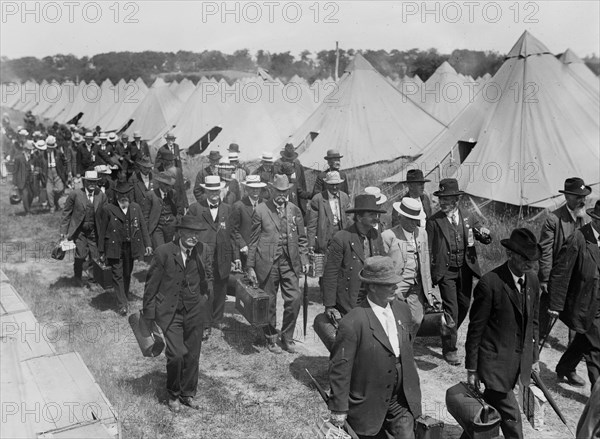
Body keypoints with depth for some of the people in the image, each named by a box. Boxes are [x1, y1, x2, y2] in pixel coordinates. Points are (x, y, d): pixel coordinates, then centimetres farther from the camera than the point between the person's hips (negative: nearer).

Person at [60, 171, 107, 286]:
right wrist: (63, 231, -3)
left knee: (95, 257, 1)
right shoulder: (75, 194, -8)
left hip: (94, 231, 3)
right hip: (79, 230, -3)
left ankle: (87, 267, 37)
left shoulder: (101, 196, -1)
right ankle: (78, 277, 18)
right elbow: (66, 212, -1)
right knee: (81, 255, -8)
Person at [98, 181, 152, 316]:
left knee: (127, 274, 13)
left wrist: (147, 244, 2)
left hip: (131, 247, 3)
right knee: (118, 275, -3)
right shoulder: (108, 209, -5)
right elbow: (102, 231, -1)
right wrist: (101, 251, -2)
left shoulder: (136, 207, 5)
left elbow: (143, 226, 8)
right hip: (114, 248, -3)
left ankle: (125, 298, 29)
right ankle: (122, 304, 1)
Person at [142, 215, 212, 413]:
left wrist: (206, 293, 10)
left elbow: (207, 274, 21)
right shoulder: (164, 252, -12)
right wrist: (148, 314, -5)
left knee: (192, 355, 10)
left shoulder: (199, 251, 0)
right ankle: (173, 395, 14)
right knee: (176, 354, -11)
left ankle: (188, 394, 30)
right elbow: (151, 284, -6)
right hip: (170, 312, -4)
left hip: (195, 311, 4)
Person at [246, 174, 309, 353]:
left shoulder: (295, 210, 9)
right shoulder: (260, 210, 0)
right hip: (267, 262, -2)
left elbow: (301, 238, 14)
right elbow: (253, 240, 1)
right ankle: (271, 339, 24)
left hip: (290, 262, 2)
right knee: (268, 302, 6)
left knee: (295, 299, -4)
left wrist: (304, 259, 5)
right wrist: (250, 266, 0)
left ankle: (287, 337, 16)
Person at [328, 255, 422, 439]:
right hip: (369, 404, -5)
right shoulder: (352, 323, -24)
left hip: (403, 400, 5)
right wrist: (338, 409, -13)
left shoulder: (402, 309, -2)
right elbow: (339, 368, -18)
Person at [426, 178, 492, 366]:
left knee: (464, 305, 16)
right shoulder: (434, 221, -8)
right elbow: (428, 250, -7)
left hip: (465, 269, 4)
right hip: (445, 272, -4)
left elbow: (486, 239, 7)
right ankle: (449, 349, 9)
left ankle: (448, 333, 42)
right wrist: (428, 276, -13)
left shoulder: (468, 217, 4)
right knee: (451, 309, -5)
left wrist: (484, 235, -17)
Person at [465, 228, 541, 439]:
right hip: (496, 361, -6)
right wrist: (471, 368, -9)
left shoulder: (532, 279, 0)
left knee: (493, 404, 20)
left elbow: (533, 321, 11)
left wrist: (534, 357, 15)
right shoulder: (490, 283, -20)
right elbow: (475, 328, -13)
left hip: (521, 360, 6)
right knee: (510, 415, -3)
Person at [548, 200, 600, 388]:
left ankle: (564, 369, 44)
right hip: (584, 304, -7)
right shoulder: (578, 239, -22)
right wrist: (556, 305, -16)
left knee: (584, 339, 22)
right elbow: (560, 272, -19)